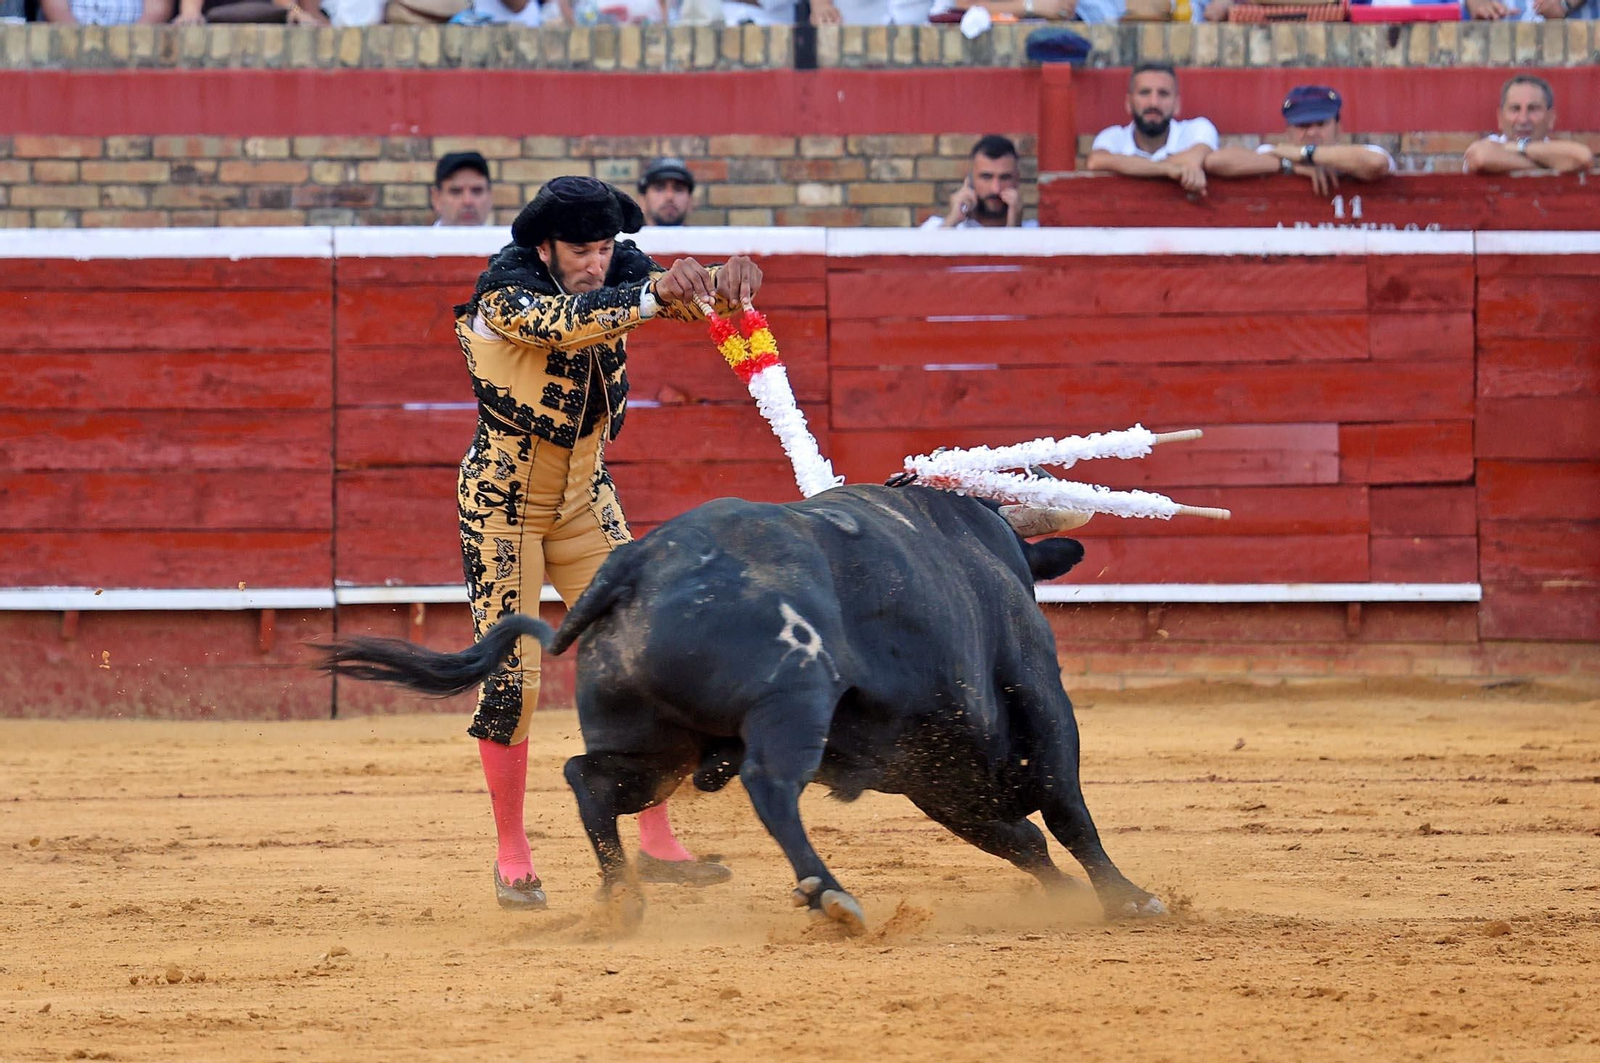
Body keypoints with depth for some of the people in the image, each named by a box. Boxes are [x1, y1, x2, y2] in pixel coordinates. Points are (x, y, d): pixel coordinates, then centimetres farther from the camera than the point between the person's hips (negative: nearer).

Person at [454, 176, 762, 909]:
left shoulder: (618, 271, -6)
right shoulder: (504, 292, -23)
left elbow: (686, 296, -18)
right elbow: (566, 323, -42)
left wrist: (727, 281, -41)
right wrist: (653, 294, -54)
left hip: (583, 497, 5)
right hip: (503, 499, -5)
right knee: (509, 678, -7)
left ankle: (655, 844, 6)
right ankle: (511, 860, 5)